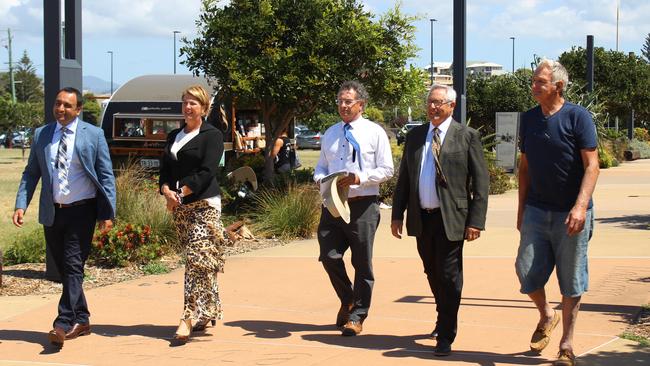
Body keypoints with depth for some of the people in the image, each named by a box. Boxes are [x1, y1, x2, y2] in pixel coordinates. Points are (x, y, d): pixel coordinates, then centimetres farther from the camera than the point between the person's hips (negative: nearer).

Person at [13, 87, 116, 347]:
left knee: (73, 267, -10)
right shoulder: (41, 135, 8)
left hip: (81, 211, -4)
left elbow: (106, 176, -2)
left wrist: (107, 213, -8)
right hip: (52, 212, 4)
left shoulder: (93, 135, -2)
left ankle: (63, 324, -12)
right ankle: (81, 321, 22)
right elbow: (31, 173, 10)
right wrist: (21, 205, -3)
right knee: (64, 268, 10)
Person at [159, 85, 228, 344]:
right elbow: (165, 169, 12)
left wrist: (181, 193, -17)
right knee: (194, 260, 9)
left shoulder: (212, 135, -2)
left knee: (197, 259, -14)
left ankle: (190, 317, -19)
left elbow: (206, 172, -12)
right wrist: (167, 191, -8)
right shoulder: (173, 136, 18)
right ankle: (207, 313, 18)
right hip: (179, 207, 7)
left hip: (204, 204, -7)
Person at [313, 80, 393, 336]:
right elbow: (321, 166, 21)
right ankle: (347, 300, 24)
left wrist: (360, 178, -19)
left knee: (362, 263, 2)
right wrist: (320, 179, -3)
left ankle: (357, 316, 12)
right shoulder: (330, 134, 15)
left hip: (362, 206, -4)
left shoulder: (374, 133, 0)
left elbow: (386, 170, -4)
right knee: (329, 257, -2)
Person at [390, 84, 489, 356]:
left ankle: (446, 336, 6)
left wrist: (475, 221, -12)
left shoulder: (467, 137, -4)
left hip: (451, 219, -5)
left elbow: (481, 182, -6)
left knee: (448, 277, -3)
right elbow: (403, 178, 14)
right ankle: (444, 321, 37)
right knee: (433, 274, 17)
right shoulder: (415, 136, 11)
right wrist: (397, 214, 8)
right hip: (421, 219, 5)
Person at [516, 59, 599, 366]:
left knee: (571, 280, 3)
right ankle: (546, 316, 28)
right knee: (527, 271, -2)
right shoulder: (529, 119, 8)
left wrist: (580, 206, -24)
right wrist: (521, 209, 14)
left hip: (571, 214, -4)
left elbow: (591, 165, -12)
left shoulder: (577, 117, -8)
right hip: (537, 211, 4)